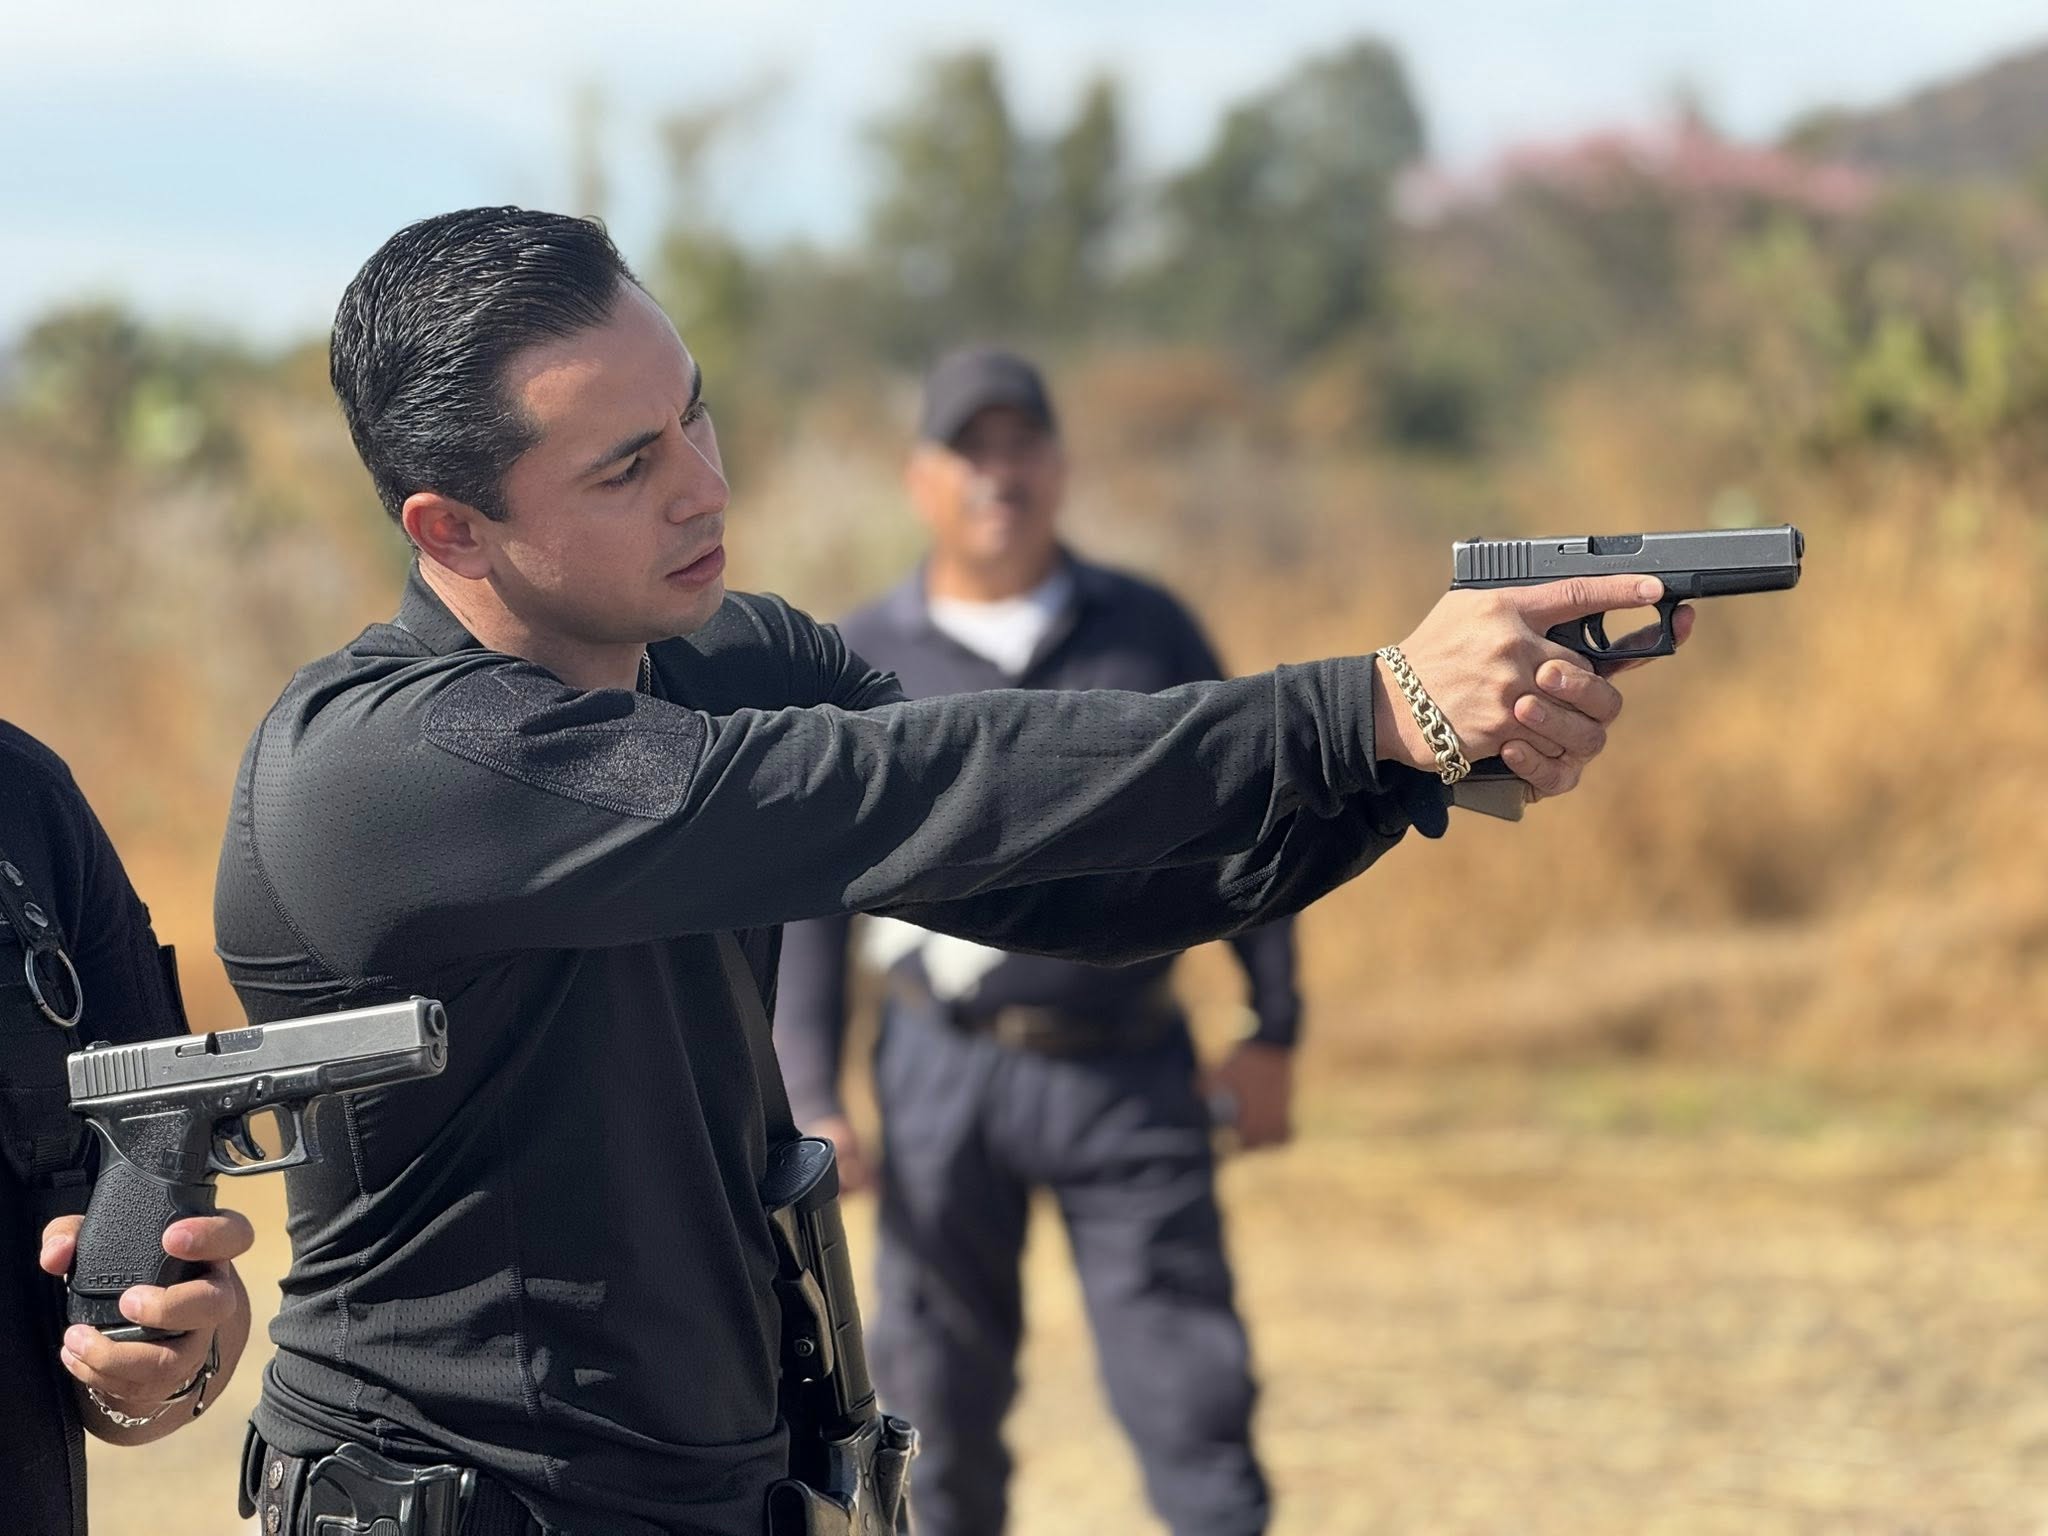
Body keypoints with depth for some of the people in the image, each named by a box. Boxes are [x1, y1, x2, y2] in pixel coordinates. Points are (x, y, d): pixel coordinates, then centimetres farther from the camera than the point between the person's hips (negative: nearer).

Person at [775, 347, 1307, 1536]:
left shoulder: (1150, 632, 7)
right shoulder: (866, 664, 5)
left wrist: (1273, 1032, 6)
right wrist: (811, 1097, -1)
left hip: (1133, 1072, 0)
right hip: (949, 1077, 0)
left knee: (1189, 1380, -3)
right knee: (938, 1398, 5)